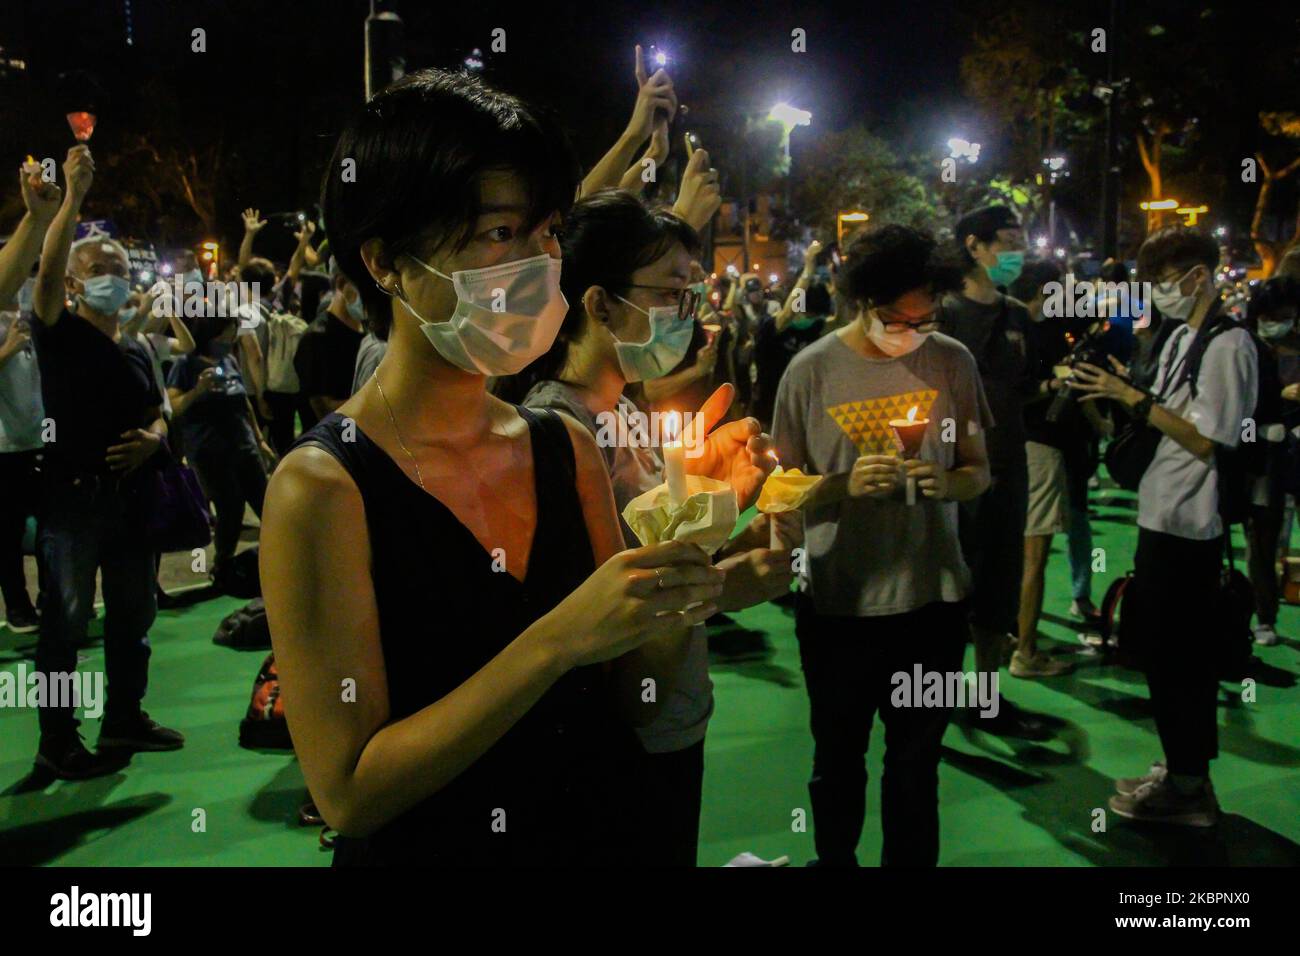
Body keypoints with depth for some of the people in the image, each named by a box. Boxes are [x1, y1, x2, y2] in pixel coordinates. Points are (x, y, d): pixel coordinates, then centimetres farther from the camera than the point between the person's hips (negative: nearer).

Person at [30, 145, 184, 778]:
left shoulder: (136, 351, 14)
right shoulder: (60, 335, -3)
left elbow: (154, 414, 22)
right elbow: (46, 268, -21)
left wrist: (152, 438, -2)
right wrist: (73, 196, -25)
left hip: (129, 495, 6)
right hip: (73, 496, -6)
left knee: (134, 614, 13)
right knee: (66, 622, -1)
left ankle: (124, 719, 28)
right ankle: (56, 742, 8)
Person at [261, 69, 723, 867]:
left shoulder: (569, 449, -6)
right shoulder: (320, 487, -20)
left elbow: (628, 704, 0)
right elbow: (348, 793, -22)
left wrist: (685, 597, -20)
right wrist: (557, 640, -30)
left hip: (595, 835, 5)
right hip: (421, 847, -4)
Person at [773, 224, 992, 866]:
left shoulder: (952, 362, 0)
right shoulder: (812, 371, -6)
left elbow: (979, 471, 6)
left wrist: (946, 482, -16)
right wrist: (844, 485, -21)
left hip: (933, 596, 1)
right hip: (837, 601, -1)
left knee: (916, 762, 15)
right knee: (838, 759, 15)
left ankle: (910, 859, 35)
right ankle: (834, 858, 38)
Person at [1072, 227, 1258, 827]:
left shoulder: (1228, 344, -14)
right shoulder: (1182, 339, 12)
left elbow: (1206, 440, -19)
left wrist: (1131, 396, -18)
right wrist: (1109, 396, 2)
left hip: (1189, 526, -9)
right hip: (1164, 518, 9)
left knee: (1174, 655, -1)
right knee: (1171, 651, 16)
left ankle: (1188, 788, 11)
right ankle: (1183, 771, 29)